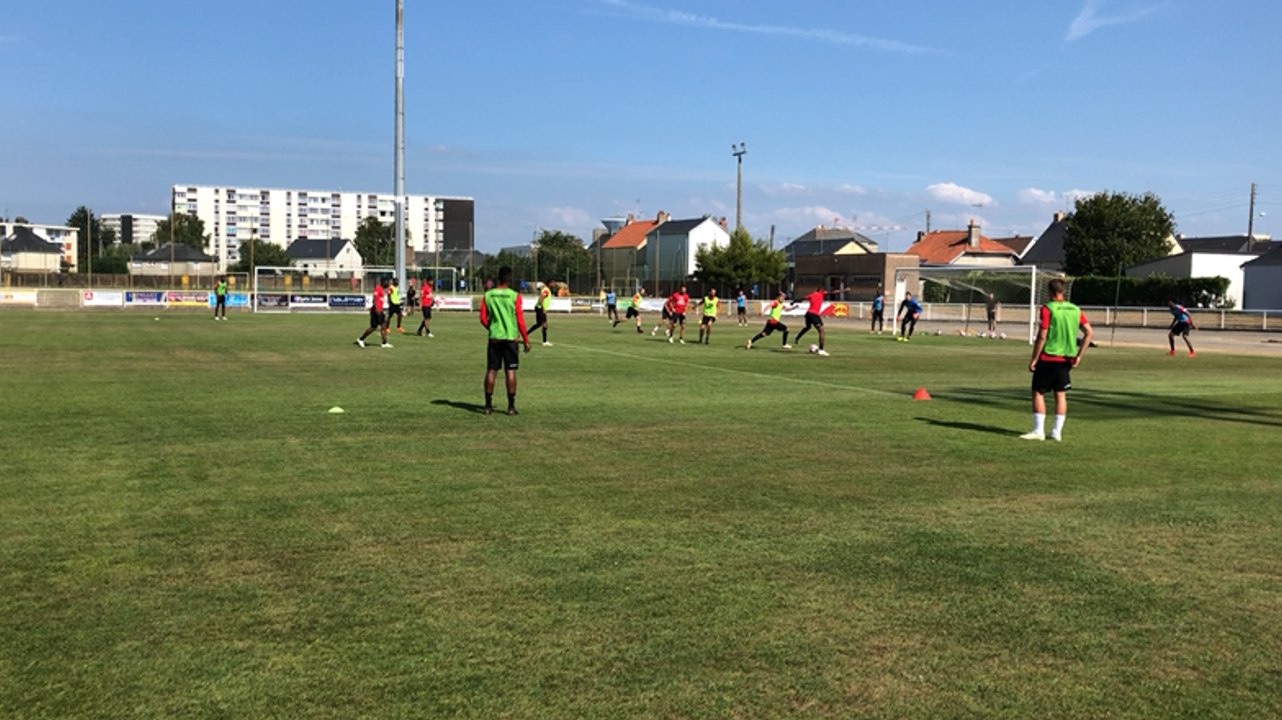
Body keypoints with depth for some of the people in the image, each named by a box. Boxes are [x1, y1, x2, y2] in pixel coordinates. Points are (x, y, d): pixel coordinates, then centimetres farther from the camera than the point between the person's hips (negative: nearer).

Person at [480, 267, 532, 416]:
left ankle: (488, 405, 6)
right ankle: (511, 406, 2)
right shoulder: (515, 296, -7)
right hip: (510, 338, -2)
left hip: (494, 338, 2)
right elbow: (520, 321, -8)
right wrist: (526, 340, 0)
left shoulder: (488, 295, 2)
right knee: (510, 371, 2)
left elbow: (483, 319, 3)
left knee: (491, 370, 6)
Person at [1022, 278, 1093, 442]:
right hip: (1066, 359, 5)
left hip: (1047, 358, -5)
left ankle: (1038, 431, -1)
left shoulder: (1047, 309, -11)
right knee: (1061, 395, 10)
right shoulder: (1075, 310, 6)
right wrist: (1078, 355, 8)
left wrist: (1034, 359, -8)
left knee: (1038, 393, 2)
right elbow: (1090, 332, 5)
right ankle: (1057, 432, 11)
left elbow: (1041, 337, -14)